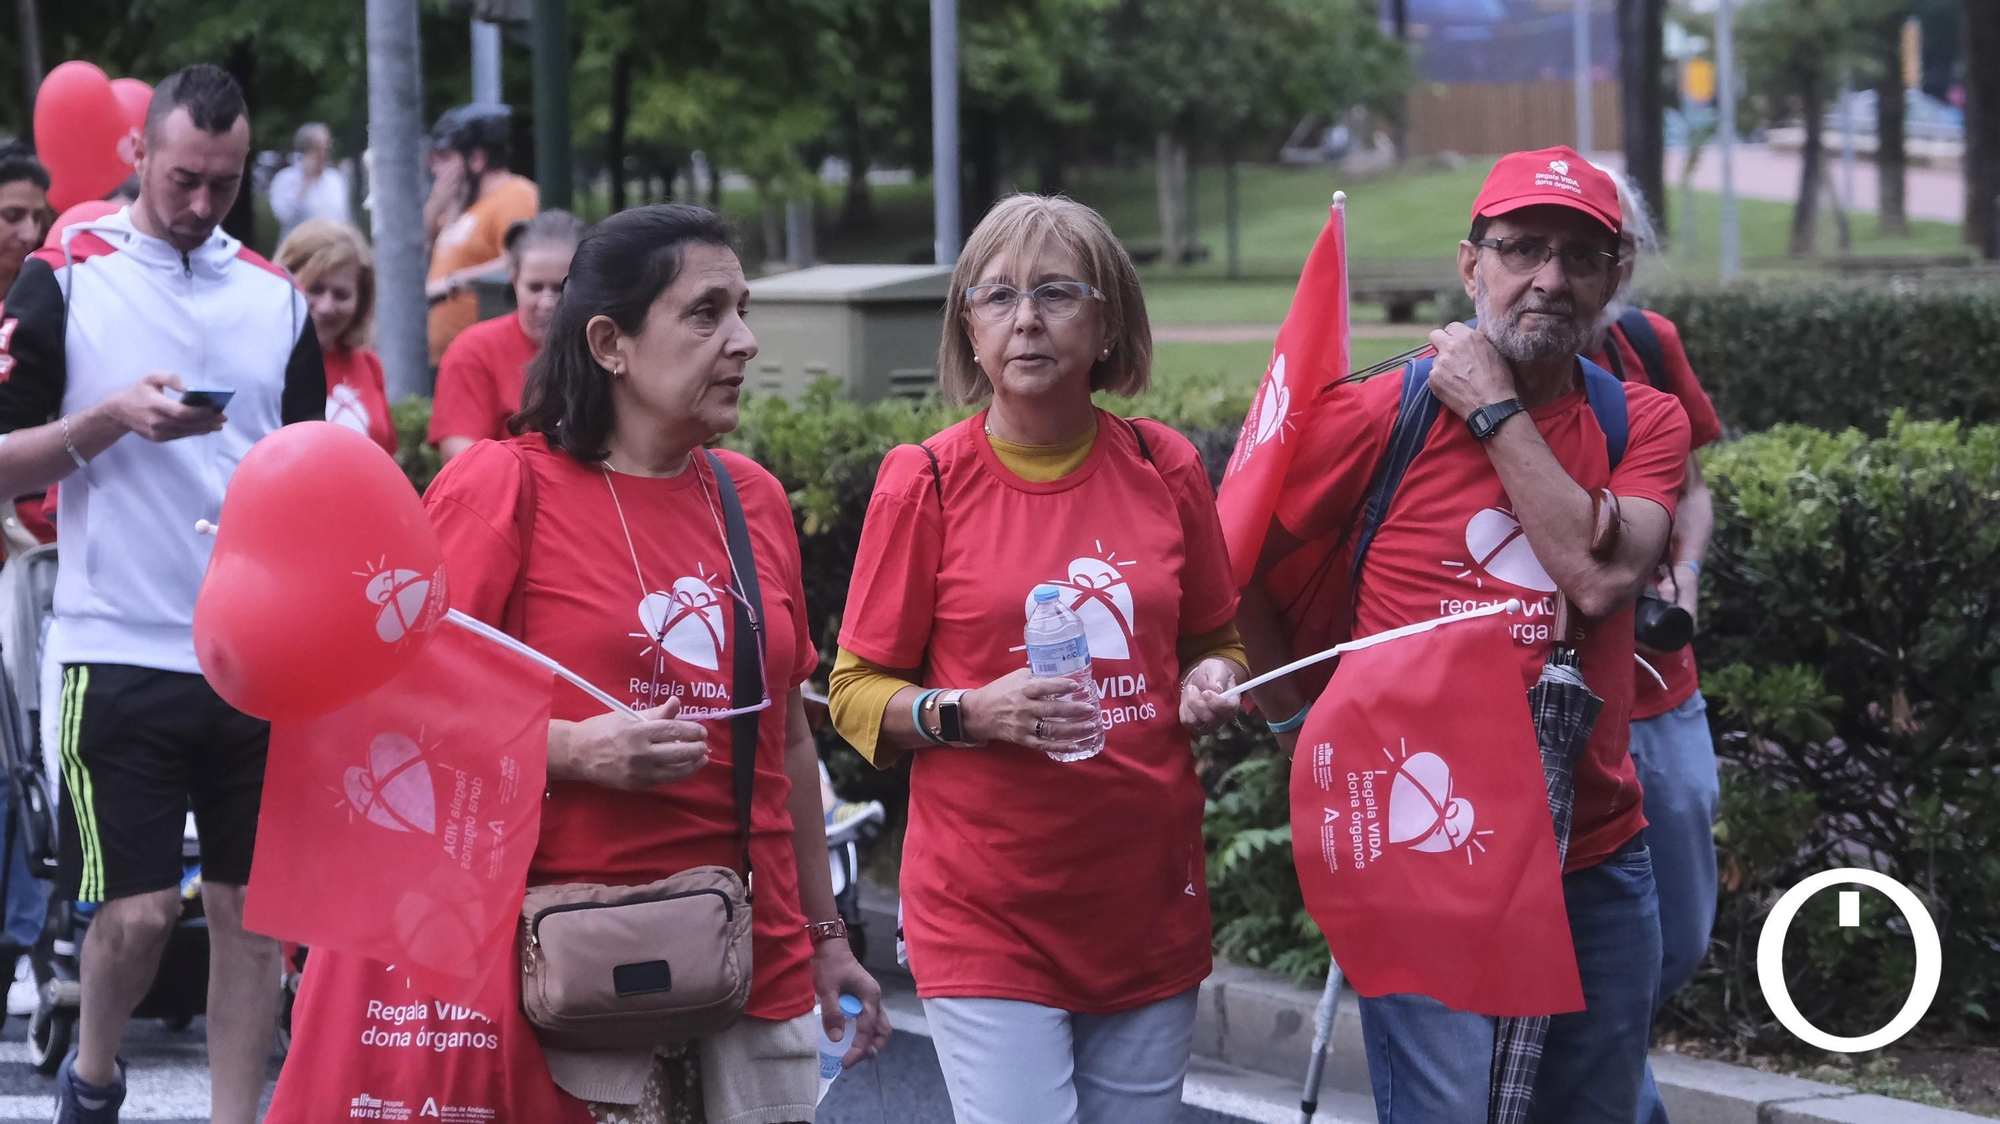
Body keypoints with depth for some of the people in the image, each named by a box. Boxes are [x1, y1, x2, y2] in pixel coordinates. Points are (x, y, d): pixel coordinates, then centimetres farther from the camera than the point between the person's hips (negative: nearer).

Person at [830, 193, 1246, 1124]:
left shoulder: (1165, 470, 5)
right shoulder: (927, 482, -4)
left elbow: (1213, 640, 20)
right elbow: (857, 694, 1)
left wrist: (1212, 683, -2)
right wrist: (970, 715, -17)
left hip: (1148, 900, 4)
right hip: (986, 913, -3)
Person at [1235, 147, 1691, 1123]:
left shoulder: (1642, 426, 3)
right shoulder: (1385, 414, -5)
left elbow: (1601, 576, -16)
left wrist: (1494, 411, -12)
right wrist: (1300, 725, 4)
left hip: (1598, 860, 4)